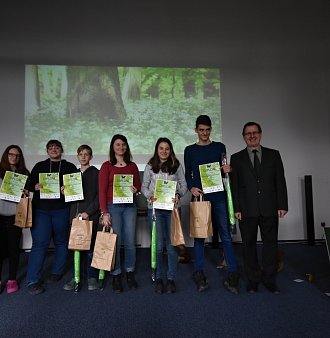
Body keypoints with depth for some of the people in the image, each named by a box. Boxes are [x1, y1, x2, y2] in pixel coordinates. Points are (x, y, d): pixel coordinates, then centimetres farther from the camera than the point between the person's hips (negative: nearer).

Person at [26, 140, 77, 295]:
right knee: (39, 243, -5)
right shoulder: (39, 166, 12)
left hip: (62, 210, 0)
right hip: (41, 209, 0)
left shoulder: (70, 167, 8)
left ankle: (57, 272, 26)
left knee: (61, 241, 9)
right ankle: (33, 281, 2)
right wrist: (35, 187, -11)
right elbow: (29, 184, 10)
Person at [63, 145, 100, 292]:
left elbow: (99, 195, -7)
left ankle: (92, 277, 14)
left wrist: (88, 212, -13)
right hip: (75, 214, 5)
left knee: (90, 247, 1)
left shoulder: (95, 173, 0)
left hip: (91, 215, -5)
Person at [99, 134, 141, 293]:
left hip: (129, 207, 3)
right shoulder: (107, 166, 1)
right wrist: (104, 213, -11)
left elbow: (138, 185, 17)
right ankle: (116, 276, 16)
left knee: (130, 242, 5)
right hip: (112, 207, -2)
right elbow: (102, 190, -4)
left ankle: (130, 274, 22)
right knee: (115, 243, 0)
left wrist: (135, 189, -8)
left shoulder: (132, 166, 11)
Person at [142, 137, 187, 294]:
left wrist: (178, 195, -12)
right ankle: (158, 279, 20)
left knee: (172, 244, 5)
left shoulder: (177, 165, 6)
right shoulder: (150, 166, 6)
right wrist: (150, 196, -12)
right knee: (157, 245, 4)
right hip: (155, 208, 0)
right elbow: (144, 186, 6)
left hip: (172, 208, 0)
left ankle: (171, 279, 18)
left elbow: (183, 185, 6)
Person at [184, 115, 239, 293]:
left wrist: (227, 170, -10)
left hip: (218, 197, 0)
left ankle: (232, 274, 8)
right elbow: (187, 174, 10)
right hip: (199, 196, 0)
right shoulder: (190, 150, 10)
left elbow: (224, 171, 13)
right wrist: (191, 187, -8)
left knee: (226, 235, 0)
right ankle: (199, 274, 14)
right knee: (198, 236, 5)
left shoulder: (219, 147, 10)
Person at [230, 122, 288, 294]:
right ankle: (253, 279, 21)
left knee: (270, 243, 8)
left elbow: (280, 181, 6)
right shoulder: (237, 158, 6)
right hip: (247, 210, -1)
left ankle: (269, 279, 23)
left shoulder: (273, 155, 9)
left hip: (269, 209, 1)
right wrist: (236, 208, -5)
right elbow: (234, 186, 1)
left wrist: (282, 205, -1)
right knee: (249, 244, 7)